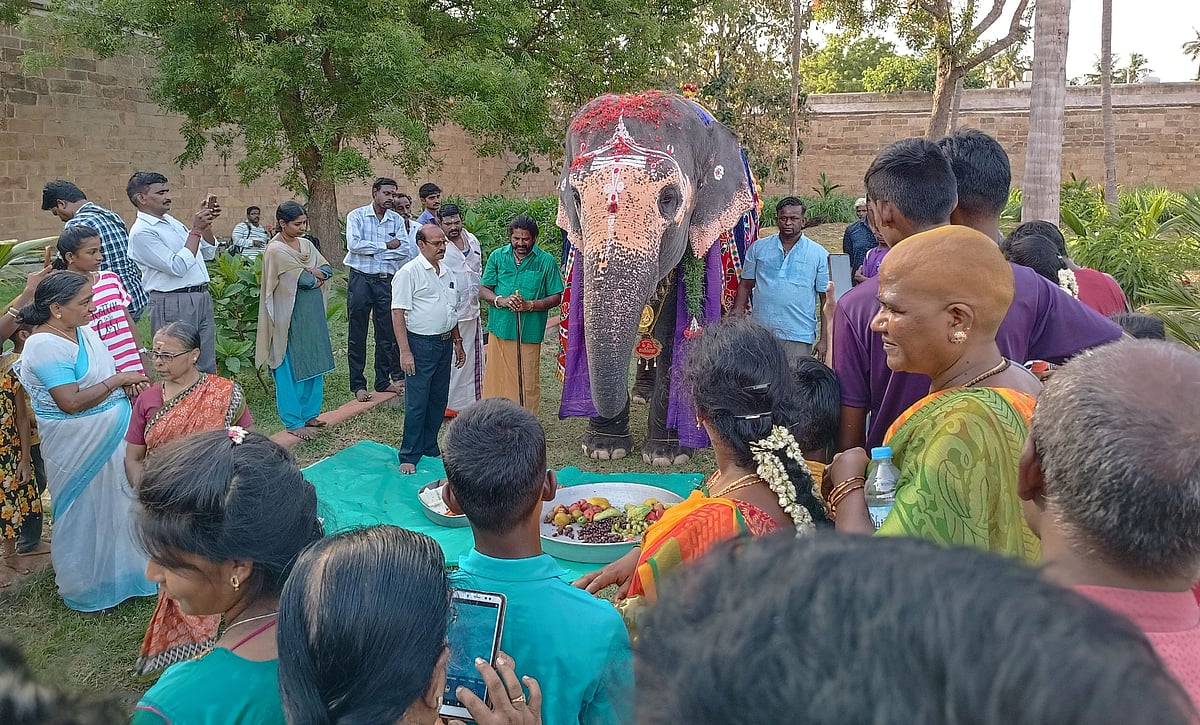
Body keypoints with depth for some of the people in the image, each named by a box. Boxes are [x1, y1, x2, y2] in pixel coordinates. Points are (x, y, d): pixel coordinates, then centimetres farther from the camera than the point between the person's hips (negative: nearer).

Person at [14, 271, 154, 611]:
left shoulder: (83, 331, 3)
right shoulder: (45, 346, -23)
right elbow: (71, 402, -29)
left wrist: (128, 385, -2)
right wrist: (118, 380, -22)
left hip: (111, 436, 8)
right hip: (77, 447, -8)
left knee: (115, 503, 22)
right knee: (86, 511, 8)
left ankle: (117, 568, 43)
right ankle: (86, 585, 28)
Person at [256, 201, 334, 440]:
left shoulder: (306, 244, 10)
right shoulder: (276, 250, -14)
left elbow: (328, 269, 8)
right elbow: (304, 280, -20)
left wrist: (316, 274, -12)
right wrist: (316, 277, -1)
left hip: (313, 314, 8)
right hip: (291, 317, -8)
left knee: (314, 364, 13)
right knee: (291, 368, 0)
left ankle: (309, 413, 25)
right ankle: (293, 422, 8)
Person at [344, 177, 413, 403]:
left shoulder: (397, 220, 9)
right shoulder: (356, 216, 0)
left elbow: (405, 251, -3)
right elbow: (353, 244, -14)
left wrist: (371, 251, -10)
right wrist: (386, 246, -10)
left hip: (386, 281, 3)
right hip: (361, 280, -3)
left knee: (387, 334, 8)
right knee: (357, 337, 2)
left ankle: (383, 381, 20)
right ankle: (358, 385, 9)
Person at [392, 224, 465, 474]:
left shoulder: (446, 272, 13)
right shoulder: (409, 272, -10)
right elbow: (398, 313, -14)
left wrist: (457, 342, 20)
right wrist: (405, 351, -20)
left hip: (445, 343, 7)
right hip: (421, 344, -7)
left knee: (439, 400, 13)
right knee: (417, 402, -4)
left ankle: (430, 448, 26)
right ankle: (409, 456, 6)